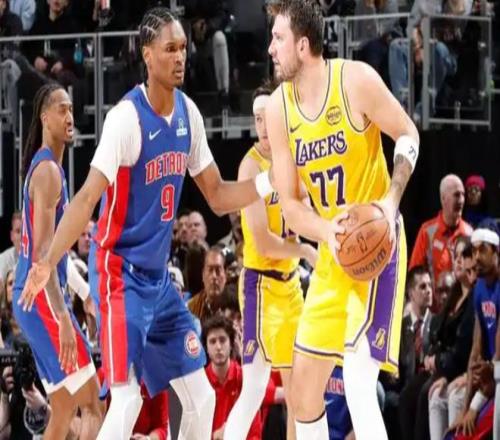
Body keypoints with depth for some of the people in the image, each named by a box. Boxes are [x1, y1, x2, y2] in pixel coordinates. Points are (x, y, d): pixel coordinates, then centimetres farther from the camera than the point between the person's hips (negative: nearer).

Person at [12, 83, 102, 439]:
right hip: (42, 298, -10)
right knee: (90, 402, -11)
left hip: (34, 299, 10)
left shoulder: (44, 167, 17)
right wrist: (63, 317, -29)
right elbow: (42, 252, -23)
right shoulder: (48, 171, -14)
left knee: (65, 408, 12)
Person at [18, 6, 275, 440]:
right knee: (127, 400, -17)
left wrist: (270, 182, -4)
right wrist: (48, 262, -34)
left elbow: (217, 196, 13)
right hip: (121, 273, -8)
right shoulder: (127, 117, -19)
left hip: (160, 275, 8)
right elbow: (87, 198, -23)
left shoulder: (188, 114, 4)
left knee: (201, 398, 8)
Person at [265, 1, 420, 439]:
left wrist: (391, 200, -22)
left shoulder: (356, 80, -17)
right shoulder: (279, 108, -2)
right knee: (302, 389, 10)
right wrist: (327, 233, -23)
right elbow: (289, 204, -2)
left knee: (358, 383, -22)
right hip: (332, 256, 7)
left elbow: (408, 136, -5)